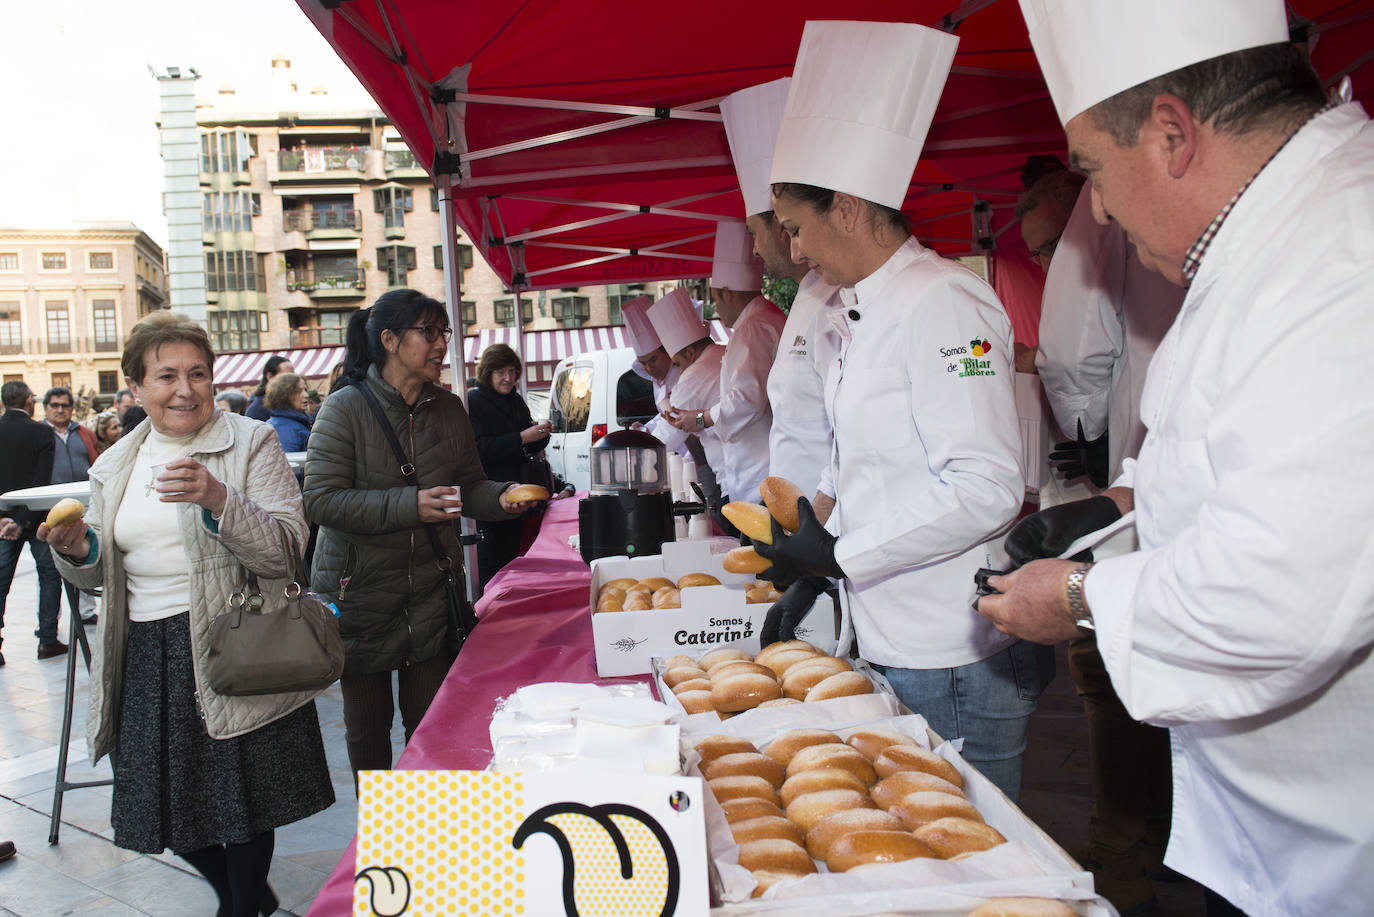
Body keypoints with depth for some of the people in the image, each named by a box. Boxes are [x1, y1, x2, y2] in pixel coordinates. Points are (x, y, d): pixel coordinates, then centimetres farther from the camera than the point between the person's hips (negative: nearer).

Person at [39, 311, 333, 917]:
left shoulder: (252, 445, -5)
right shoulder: (115, 465, 11)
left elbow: (285, 552, -15)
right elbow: (99, 572, 16)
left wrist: (218, 499, -29)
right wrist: (77, 549, -6)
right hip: (144, 658, 5)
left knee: (242, 806, 6)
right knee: (167, 807, 14)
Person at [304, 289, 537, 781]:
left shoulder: (448, 408, 5)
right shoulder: (345, 409, -10)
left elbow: (469, 486, 12)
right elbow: (321, 500, -18)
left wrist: (502, 497, -11)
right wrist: (408, 505, -27)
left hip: (431, 591, 3)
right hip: (360, 589, -3)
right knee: (367, 725, 12)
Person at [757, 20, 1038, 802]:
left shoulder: (940, 303, -16)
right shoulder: (864, 314, 12)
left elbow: (988, 488, -23)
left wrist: (839, 552, -18)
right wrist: (815, 571, 13)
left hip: (958, 658, -9)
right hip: (895, 646, 9)